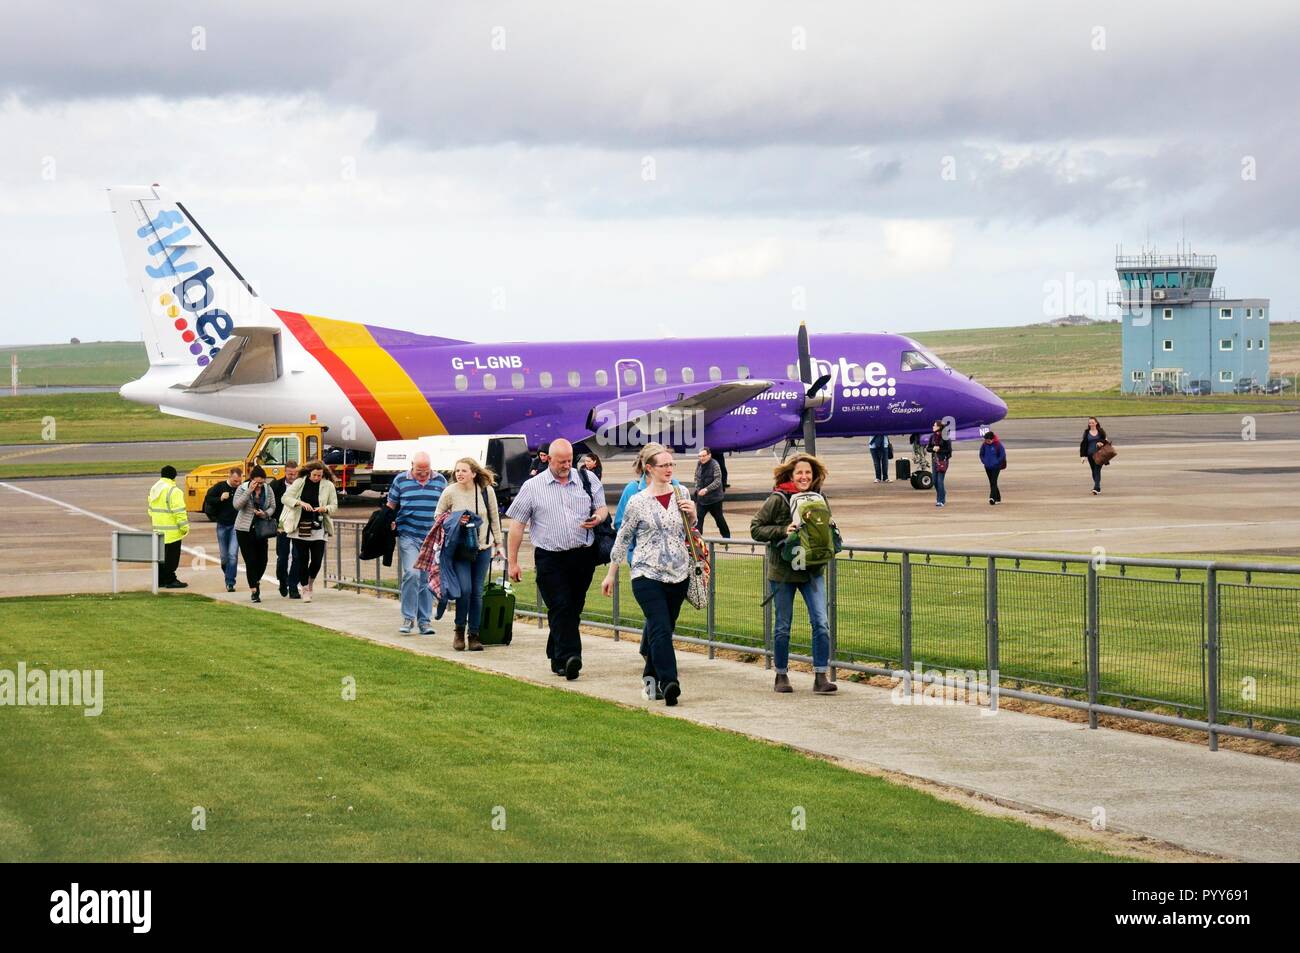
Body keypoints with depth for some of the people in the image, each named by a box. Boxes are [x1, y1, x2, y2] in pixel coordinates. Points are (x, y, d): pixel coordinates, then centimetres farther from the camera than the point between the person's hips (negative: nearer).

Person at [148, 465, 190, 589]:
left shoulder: (154, 489, 12)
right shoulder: (173, 491, -16)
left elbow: (151, 510, 19)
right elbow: (179, 511, -18)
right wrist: (185, 527, -10)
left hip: (158, 530, 8)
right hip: (171, 532, -8)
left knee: (161, 556, 14)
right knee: (171, 557, -2)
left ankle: (160, 580, 18)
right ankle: (170, 580, -1)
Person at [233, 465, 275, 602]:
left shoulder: (268, 490, 1)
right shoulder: (242, 488, -8)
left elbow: (272, 507, 7)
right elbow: (237, 505, -19)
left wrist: (265, 514, -14)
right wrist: (249, 492, -25)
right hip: (245, 529, -3)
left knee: (262, 560, 6)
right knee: (250, 561, -5)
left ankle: (256, 581, 36)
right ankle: (254, 591, 2)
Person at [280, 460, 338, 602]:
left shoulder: (328, 486, 1)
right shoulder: (299, 483, -1)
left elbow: (334, 506, 4)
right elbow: (285, 498, -5)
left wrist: (325, 509, -18)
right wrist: (300, 503, -21)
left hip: (317, 528, 1)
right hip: (299, 528, -1)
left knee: (317, 560, -2)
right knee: (302, 560, 1)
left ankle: (308, 584, 27)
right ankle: (305, 590, 14)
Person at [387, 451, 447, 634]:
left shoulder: (440, 481, 8)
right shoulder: (400, 480, 4)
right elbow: (390, 506, 11)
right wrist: (390, 524, -1)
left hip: (432, 538, 2)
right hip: (408, 535, -2)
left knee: (427, 579, 4)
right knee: (412, 574, -15)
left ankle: (425, 621, 11)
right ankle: (408, 618, -6)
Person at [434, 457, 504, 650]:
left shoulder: (486, 491, -1)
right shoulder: (450, 492, -6)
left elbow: (494, 518, 10)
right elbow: (437, 516, 5)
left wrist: (498, 543, 12)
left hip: (482, 548, 2)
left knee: (477, 592, 3)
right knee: (465, 589, -15)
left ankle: (474, 635, 12)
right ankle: (459, 631, 4)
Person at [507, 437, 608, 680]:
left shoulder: (588, 480, 9)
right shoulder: (532, 487, 3)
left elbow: (602, 507, 18)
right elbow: (517, 525, 5)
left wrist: (598, 518, -8)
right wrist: (513, 562, 1)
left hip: (583, 557, 3)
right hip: (550, 558, -3)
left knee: (573, 608, 8)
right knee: (561, 607, -15)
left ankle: (557, 657, 20)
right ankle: (569, 657, -25)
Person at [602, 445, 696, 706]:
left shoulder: (681, 494, 7)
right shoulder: (638, 502, -6)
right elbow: (623, 539, 3)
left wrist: (692, 514, -1)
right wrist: (611, 574, 7)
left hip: (678, 575, 4)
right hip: (647, 575, -4)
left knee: (662, 630, 11)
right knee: (660, 629, -17)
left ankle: (652, 679, 25)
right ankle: (669, 683, -26)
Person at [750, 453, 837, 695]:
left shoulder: (819, 499, 4)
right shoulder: (778, 500, -9)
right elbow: (755, 529, -8)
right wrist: (783, 531, -20)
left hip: (812, 571, 3)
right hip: (783, 570, -3)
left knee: (821, 622, -9)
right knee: (783, 626, 7)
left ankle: (821, 677, -5)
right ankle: (781, 676, 21)